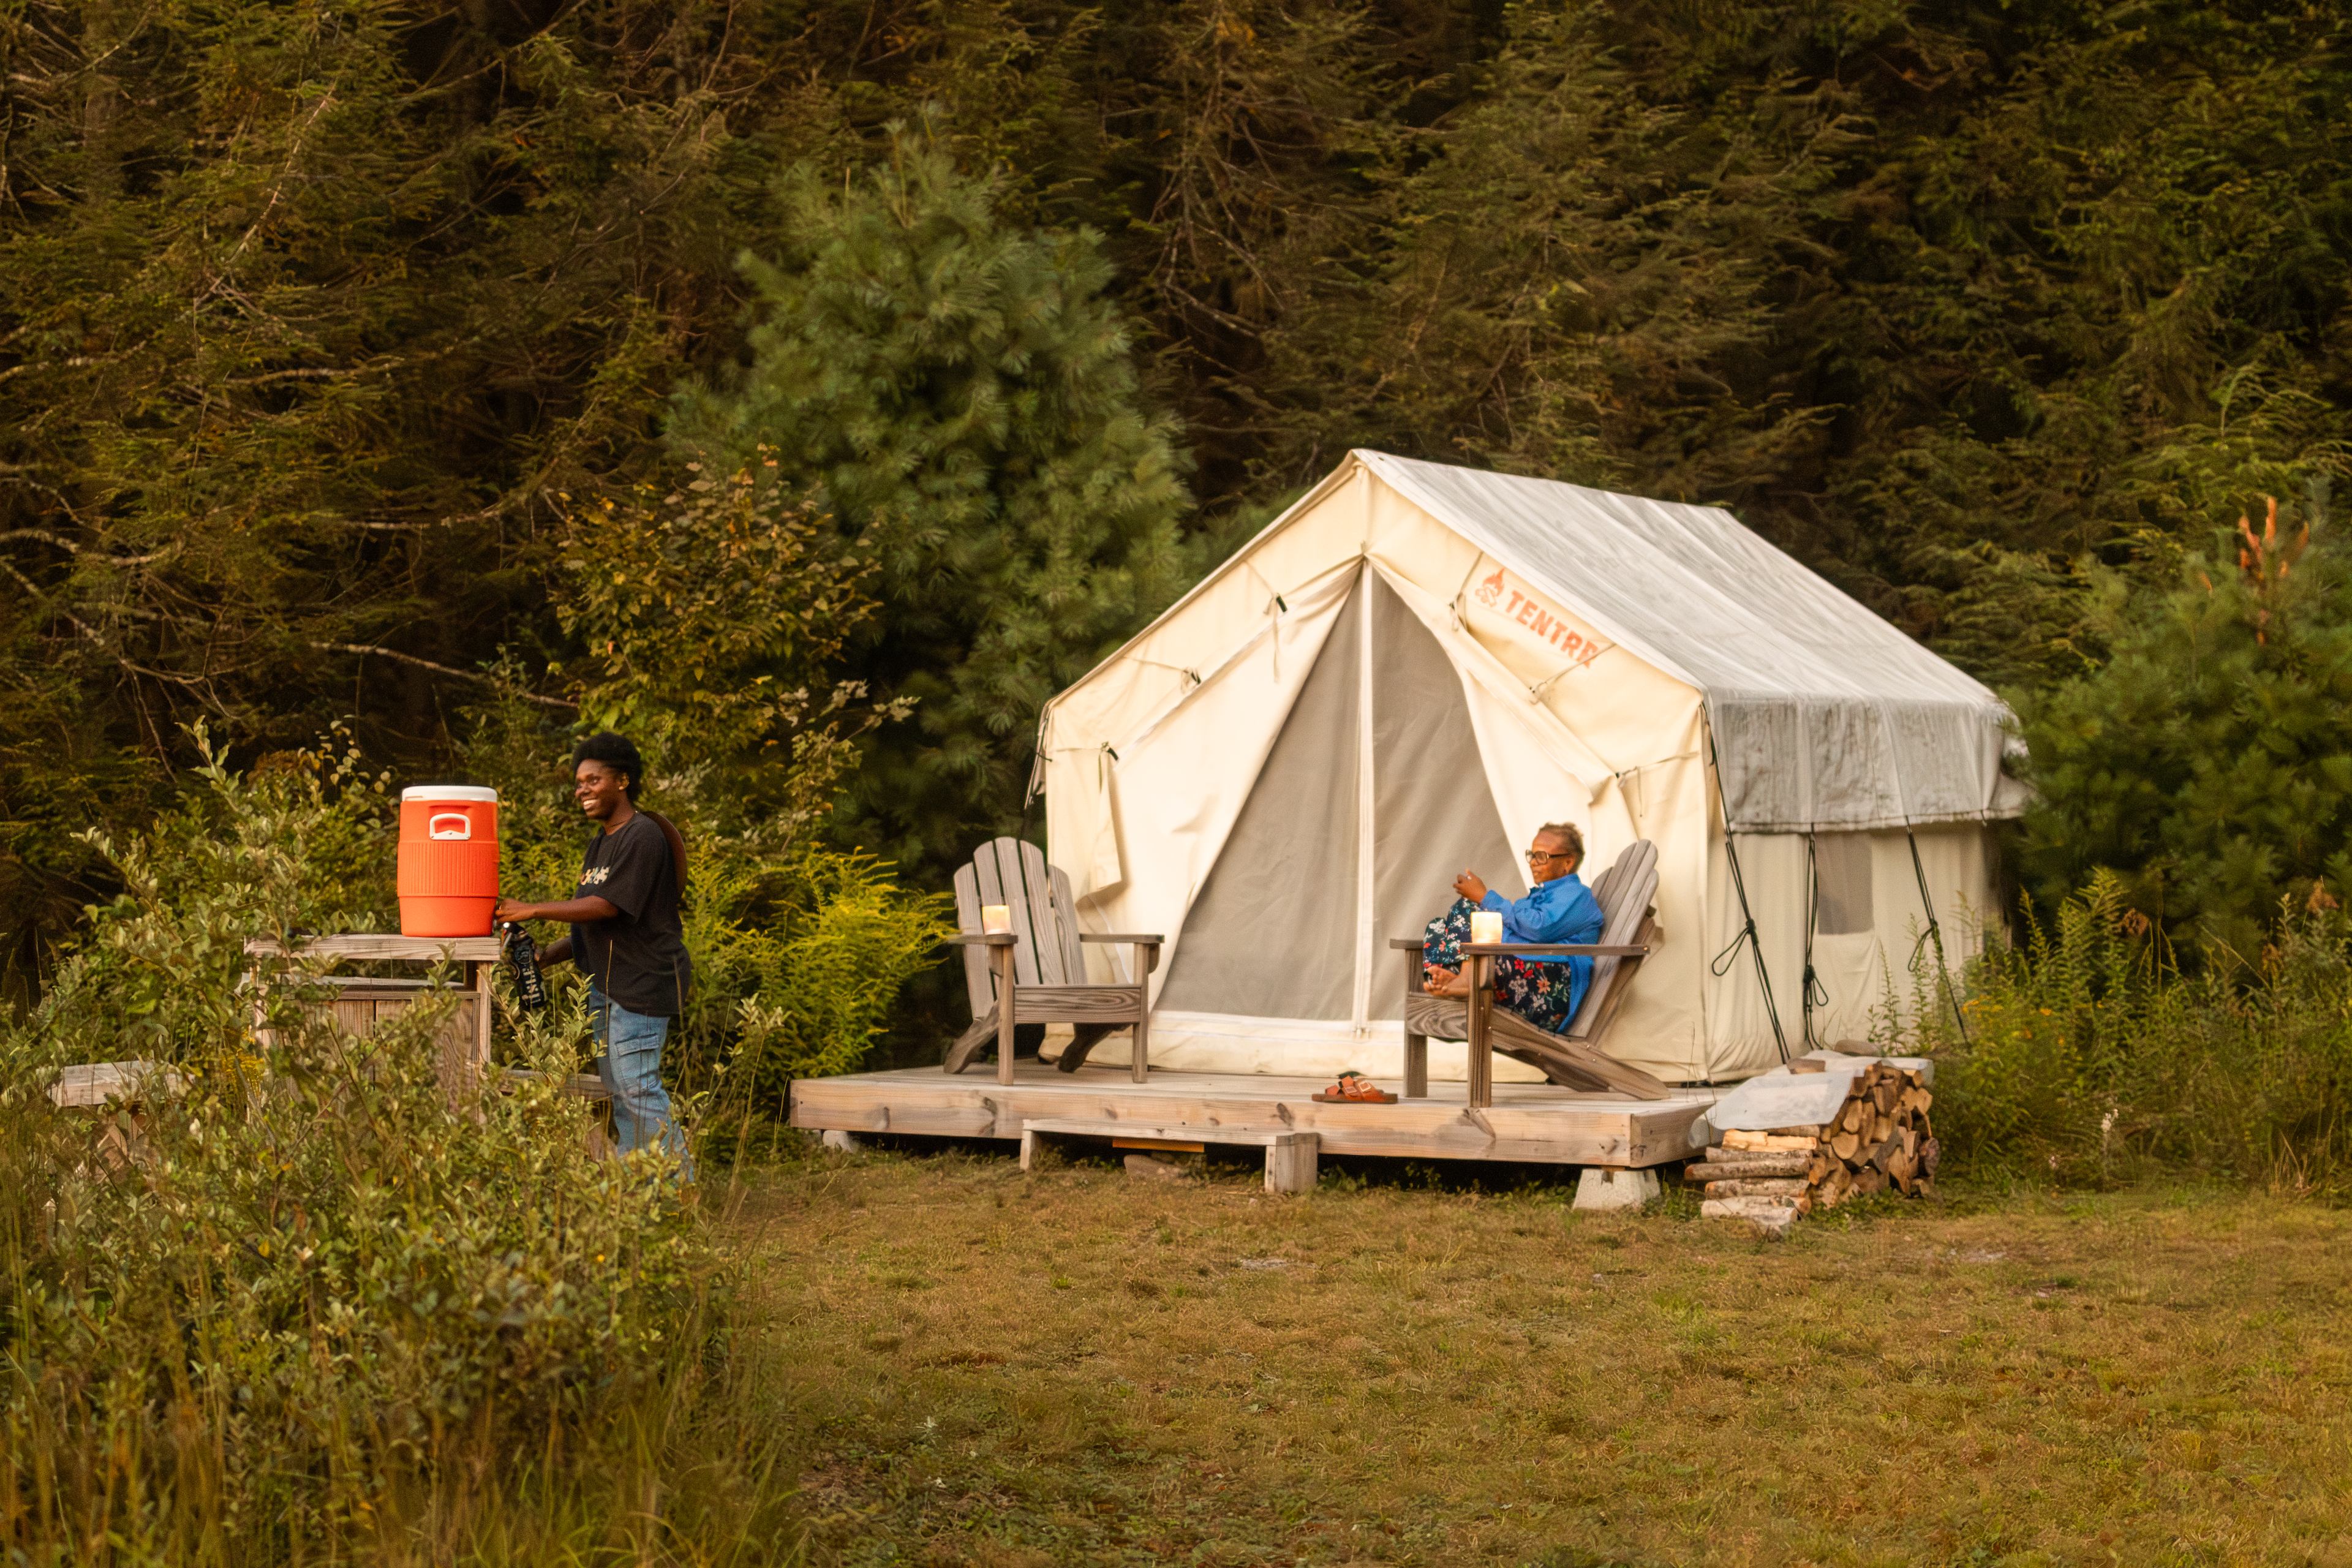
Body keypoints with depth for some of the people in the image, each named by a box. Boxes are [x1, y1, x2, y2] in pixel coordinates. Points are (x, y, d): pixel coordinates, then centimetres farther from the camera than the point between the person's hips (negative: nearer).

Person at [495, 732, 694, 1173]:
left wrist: (531, 911, -17)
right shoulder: (600, 844, 19)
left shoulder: (643, 836, -13)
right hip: (606, 983, 10)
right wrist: (545, 957, 7)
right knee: (617, 1090, 9)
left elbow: (608, 907, -20)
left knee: (636, 1086, -13)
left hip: (642, 981, -10)